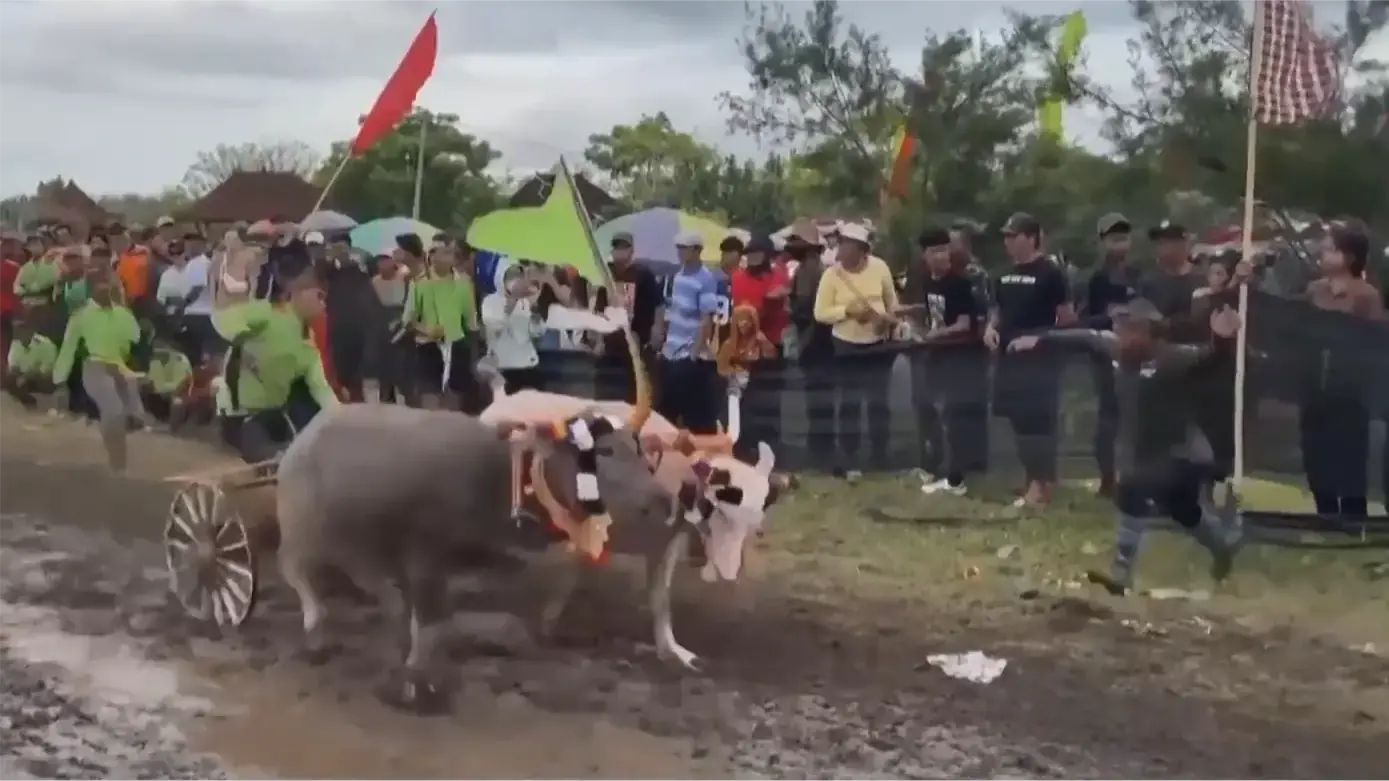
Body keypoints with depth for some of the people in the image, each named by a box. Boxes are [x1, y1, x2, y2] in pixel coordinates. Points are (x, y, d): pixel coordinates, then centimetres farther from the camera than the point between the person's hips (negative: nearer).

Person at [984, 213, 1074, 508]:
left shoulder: (1050, 273, -9)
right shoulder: (1005, 275, 13)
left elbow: (1067, 317, -10)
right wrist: (991, 327, 4)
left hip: (1040, 358, -8)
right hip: (1010, 357, 8)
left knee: (1038, 419, -7)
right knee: (1019, 419, 10)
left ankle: (1041, 482, -1)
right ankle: (1035, 478, 20)